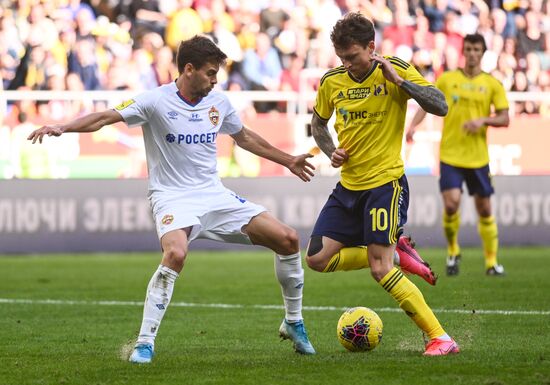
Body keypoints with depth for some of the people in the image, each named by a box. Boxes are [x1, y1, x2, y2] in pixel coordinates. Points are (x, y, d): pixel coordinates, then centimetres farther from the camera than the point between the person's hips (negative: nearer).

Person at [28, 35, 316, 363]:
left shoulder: (219, 102, 7)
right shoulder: (157, 101, -10)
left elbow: (244, 137, 25)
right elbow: (106, 117, -17)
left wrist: (289, 161, 32)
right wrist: (63, 127, -34)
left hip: (215, 194, 6)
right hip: (173, 197, -6)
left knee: (288, 239, -2)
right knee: (175, 253, -36)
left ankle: (294, 324, 18)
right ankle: (145, 343, -25)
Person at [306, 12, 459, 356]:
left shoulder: (395, 71, -10)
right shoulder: (332, 82, 2)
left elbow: (440, 106, -19)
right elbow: (319, 122, 21)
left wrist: (398, 80, -25)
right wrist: (331, 151, 1)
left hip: (386, 183, -6)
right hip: (348, 186, 6)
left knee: (380, 270, -17)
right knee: (317, 259, 1)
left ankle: (441, 339, -11)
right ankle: (396, 254, 17)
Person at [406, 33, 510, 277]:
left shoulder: (492, 84, 3)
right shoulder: (447, 79, 3)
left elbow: (504, 119, 1)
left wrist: (483, 120, -17)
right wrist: (413, 125, -10)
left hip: (478, 157, 1)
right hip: (450, 156, -1)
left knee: (484, 209, 6)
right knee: (451, 203, -16)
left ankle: (491, 261, 18)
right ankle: (453, 251, 8)